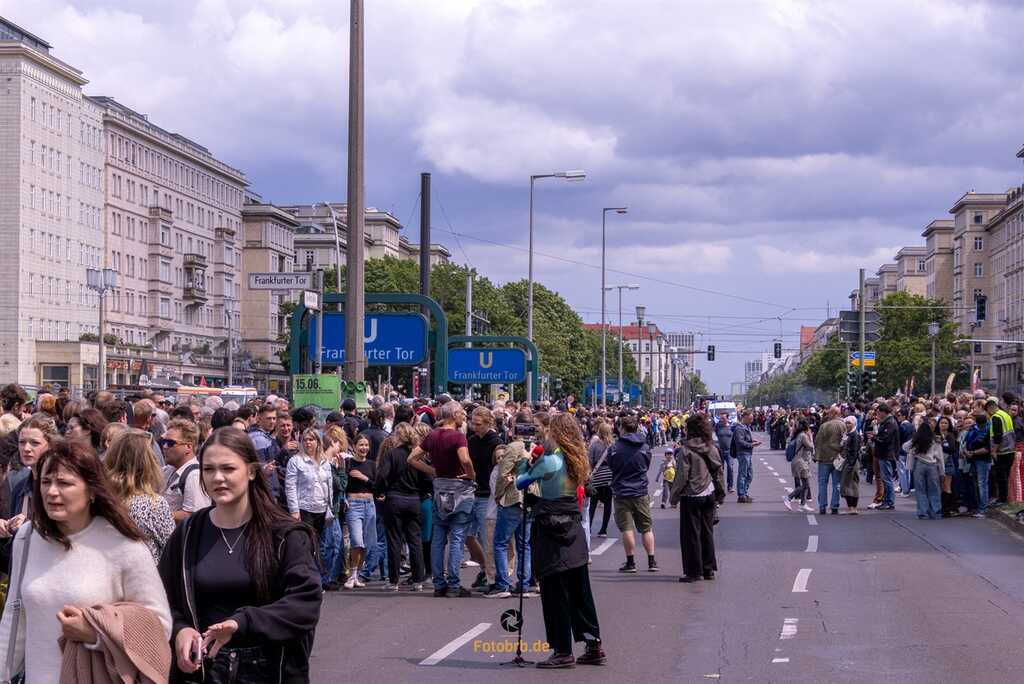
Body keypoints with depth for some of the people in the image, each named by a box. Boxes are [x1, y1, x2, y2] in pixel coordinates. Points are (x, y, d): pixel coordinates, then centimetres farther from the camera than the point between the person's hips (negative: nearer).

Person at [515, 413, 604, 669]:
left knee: (555, 593, -1)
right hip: (573, 528, 8)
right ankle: (594, 646, 17)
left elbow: (520, 483, -7)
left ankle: (563, 652, 3)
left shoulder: (549, 460, -16)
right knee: (580, 591, 13)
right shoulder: (577, 460, 7)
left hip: (551, 531, -8)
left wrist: (527, 460, 9)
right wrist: (537, 460, 7)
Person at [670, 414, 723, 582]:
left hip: (691, 496, -6)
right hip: (709, 495, 6)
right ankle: (709, 569, 18)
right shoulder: (711, 448, 2)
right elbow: (718, 471, 9)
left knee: (691, 534, 2)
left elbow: (682, 476, -15)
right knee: (707, 532, 14)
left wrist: (674, 497, -5)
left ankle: (693, 571, 3)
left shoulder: (685, 450, -15)